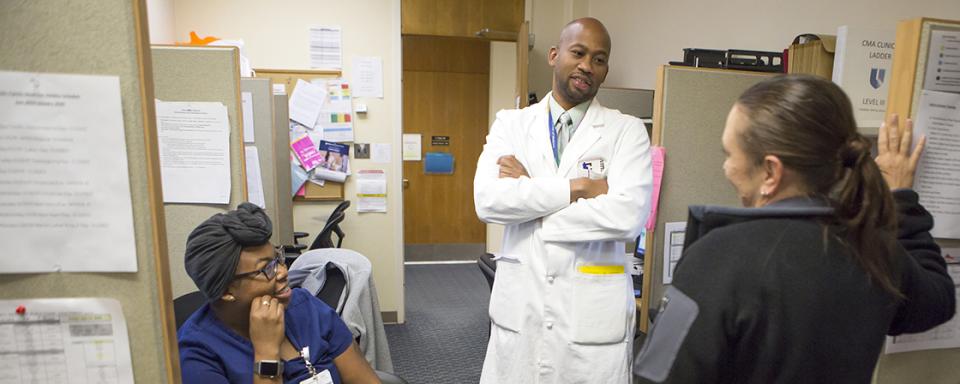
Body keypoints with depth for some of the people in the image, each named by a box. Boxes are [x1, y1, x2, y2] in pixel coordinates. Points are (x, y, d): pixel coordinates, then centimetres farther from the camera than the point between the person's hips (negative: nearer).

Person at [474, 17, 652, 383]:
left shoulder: (627, 130, -2)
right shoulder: (510, 123, 3)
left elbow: (629, 215, -18)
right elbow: (488, 200, -12)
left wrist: (530, 189, -13)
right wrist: (579, 187, -15)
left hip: (593, 306, -1)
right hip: (519, 301, 2)